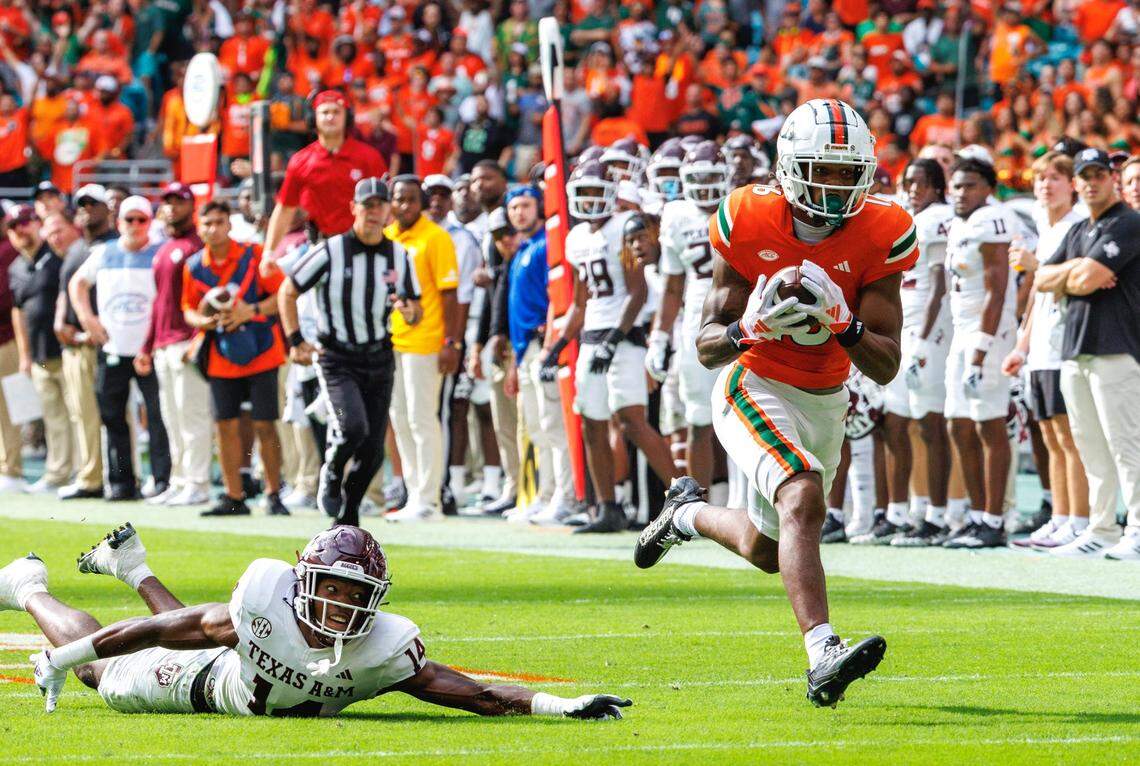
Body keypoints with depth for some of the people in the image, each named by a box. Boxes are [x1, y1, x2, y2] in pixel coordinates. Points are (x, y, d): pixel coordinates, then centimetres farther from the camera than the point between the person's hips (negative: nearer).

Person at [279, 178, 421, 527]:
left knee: (372, 451, 4)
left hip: (379, 360, 5)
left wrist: (410, 312, -12)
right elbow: (287, 293, 1)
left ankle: (347, 516, 24)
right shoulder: (329, 253, -9)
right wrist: (295, 341, -8)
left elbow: (415, 308, 13)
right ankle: (330, 476, 5)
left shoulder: (398, 257, 4)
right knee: (353, 427, -26)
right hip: (337, 360, -4)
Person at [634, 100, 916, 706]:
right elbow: (707, 347, -9)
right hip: (755, 389, -4)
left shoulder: (881, 235, -12)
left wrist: (841, 324, -31)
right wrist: (750, 328, -31)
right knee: (803, 497, -32)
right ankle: (823, 656, -41)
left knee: (768, 552, 19)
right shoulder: (748, 222, -15)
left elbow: (886, 367, -12)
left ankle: (688, 514, 51)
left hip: (824, 404, 4)